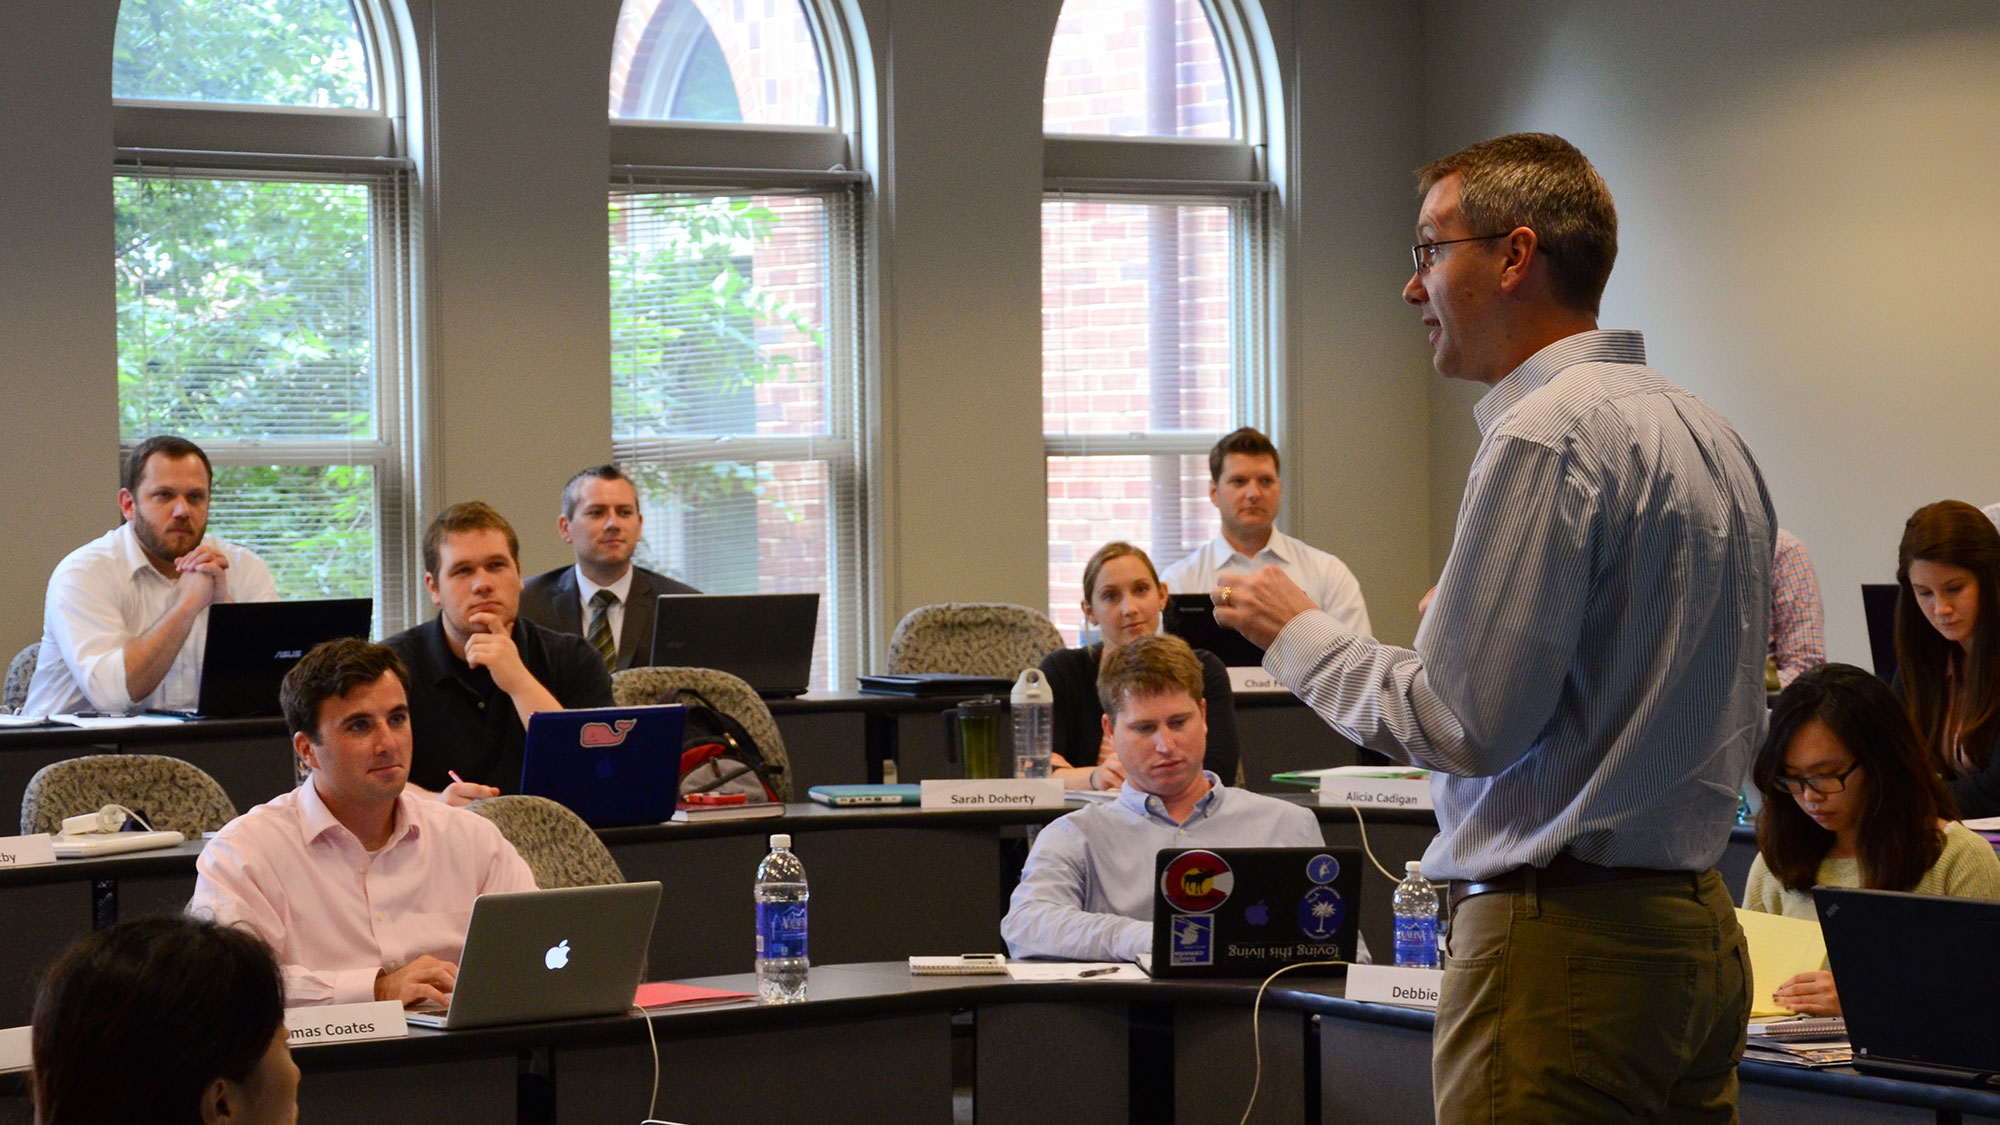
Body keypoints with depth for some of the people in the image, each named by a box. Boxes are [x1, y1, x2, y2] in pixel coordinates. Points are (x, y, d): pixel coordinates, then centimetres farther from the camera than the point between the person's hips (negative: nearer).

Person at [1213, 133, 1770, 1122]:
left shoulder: (1544, 437, -14)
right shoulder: (1707, 434, 14)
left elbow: (1461, 724, -16)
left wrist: (1296, 633, -1)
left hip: (1564, 939, -10)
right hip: (1700, 925, 10)